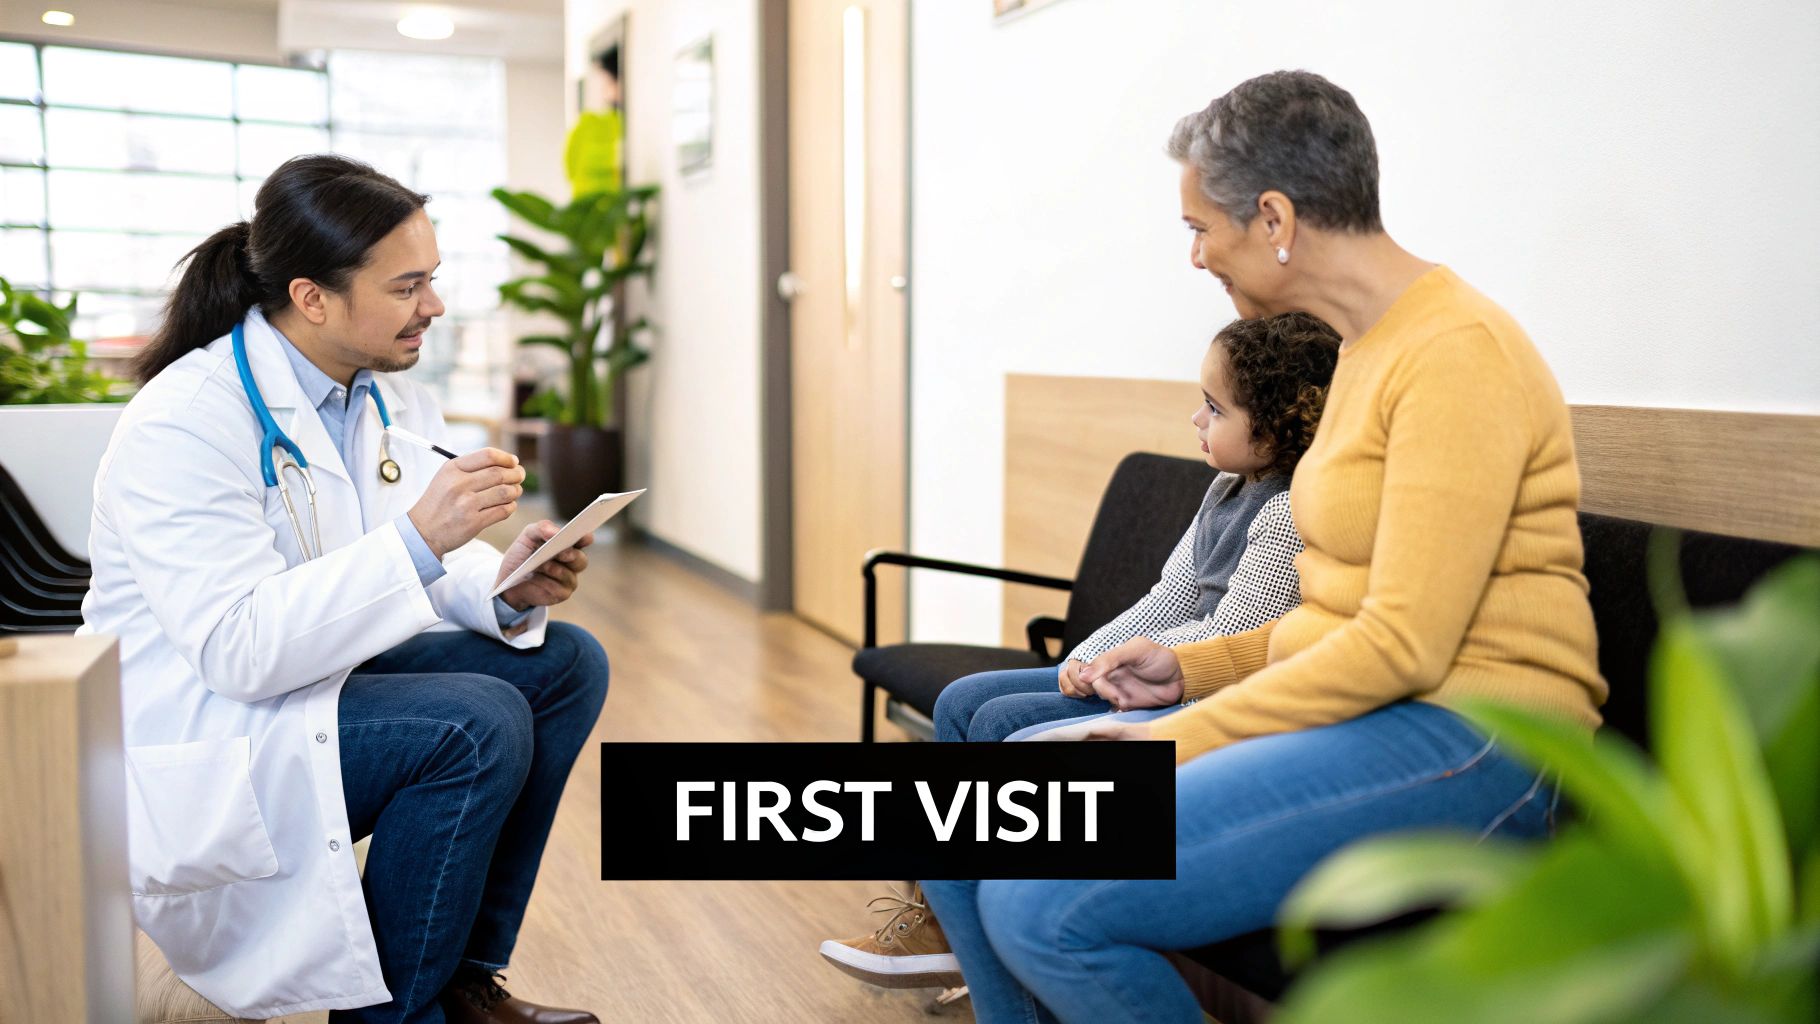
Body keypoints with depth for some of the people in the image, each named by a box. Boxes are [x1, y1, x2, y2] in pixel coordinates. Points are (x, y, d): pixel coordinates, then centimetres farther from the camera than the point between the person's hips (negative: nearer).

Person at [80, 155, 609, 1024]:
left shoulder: (389, 391, 2)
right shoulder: (182, 423, -23)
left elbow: (417, 572, 4)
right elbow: (237, 650, -31)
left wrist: (508, 585, -19)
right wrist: (418, 538, -38)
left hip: (321, 677, 9)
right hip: (195, 739, -8)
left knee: (565, 663, -3)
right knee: (477, 724, -27)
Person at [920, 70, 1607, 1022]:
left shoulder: (1460, 355, -14)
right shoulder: (1367, 346, 16)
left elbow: (1404, 646, -19)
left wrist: (1184, 738, -15)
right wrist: (1190, 666, 10)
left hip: (1461, 739, -9)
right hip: (1355, 705, 9)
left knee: (1043, 904, -27)